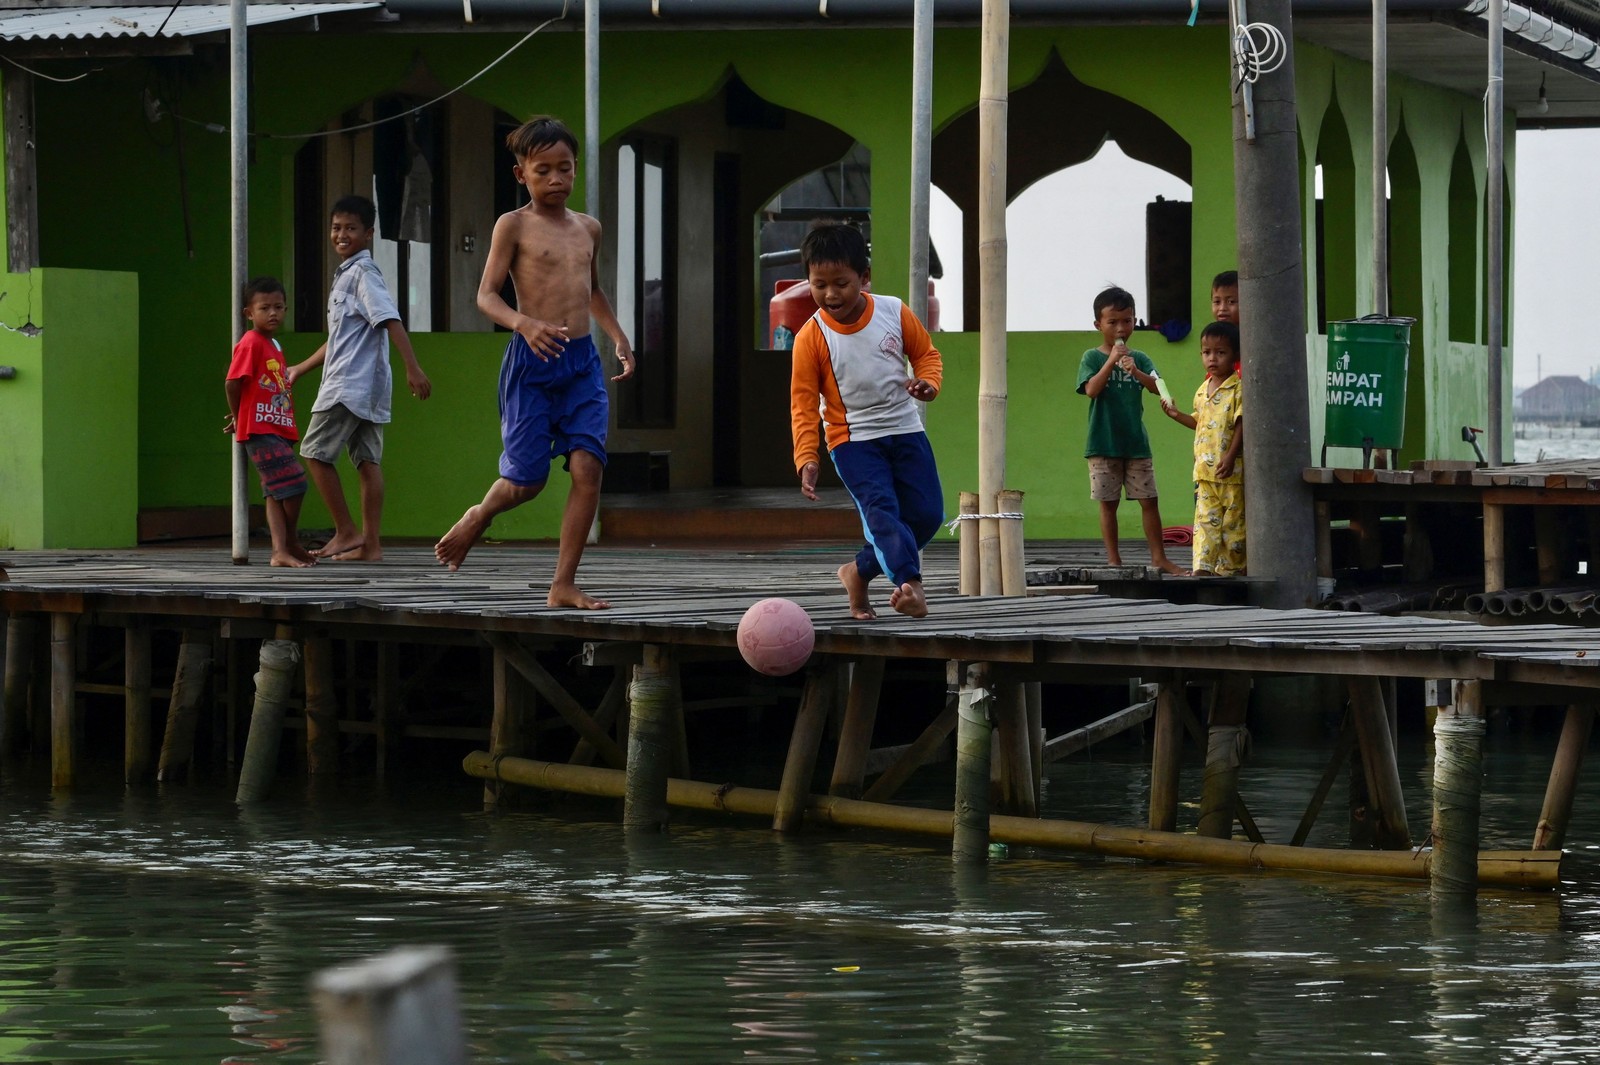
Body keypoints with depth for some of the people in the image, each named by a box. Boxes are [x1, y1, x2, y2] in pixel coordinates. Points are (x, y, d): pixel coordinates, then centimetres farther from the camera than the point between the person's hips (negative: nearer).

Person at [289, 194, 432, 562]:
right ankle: (370, 543, 2)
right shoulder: (345, 274, 21)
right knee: (367, 460, 4)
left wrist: (413, 369, -30)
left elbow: (390, 320, -21)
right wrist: (302, 368, 36)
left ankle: (346, 532, -4)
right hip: (367, 387, 9)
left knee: (316, 451, -5)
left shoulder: (363, 273, -9)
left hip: (351, 381, -9)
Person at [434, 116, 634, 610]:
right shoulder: (514, 225, -2)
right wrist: (524, 323, -26)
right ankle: (477, 519, 33)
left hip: (583, 363, 4)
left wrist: (619, 337, 19)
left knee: (588, 467, -11)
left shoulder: (588, 228, 14)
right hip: (531, 363, -4)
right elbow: (486, 294, -8)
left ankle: (564, 584, -5)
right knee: (526, 480, -2)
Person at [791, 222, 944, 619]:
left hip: (905, 430, 3)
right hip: (853, 440, -3)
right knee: (881, 509, -24)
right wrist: (806, 459, -16)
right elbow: (804, 403, -7)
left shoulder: (895, 313, -6)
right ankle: (910, 584, -37)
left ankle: (859, 571, 15)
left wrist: (928, 382, -15)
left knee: (926, 513, 0)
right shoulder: (811, 337, -11)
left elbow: (926, 352, 8)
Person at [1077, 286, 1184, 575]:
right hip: (1103, 443, -3)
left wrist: (1136, 372, -22)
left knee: (1149, 500, 2)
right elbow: (1091, 389, -14)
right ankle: (1113, 560, 8)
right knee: (1108, 503, 2)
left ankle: (1158, 557, 7)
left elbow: (1157, 387, -5)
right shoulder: (1093, 358, 0)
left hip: (1136, 442, 3)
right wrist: (1111, 361, -20)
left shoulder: (1140, 359, 8)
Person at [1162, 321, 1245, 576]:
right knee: (1205, 519, 0)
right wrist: (1177, 415, 14)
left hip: (1231, 470, -6)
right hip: (1205, 470, 6)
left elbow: (1241, 424, -14)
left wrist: (1231, 456, -21)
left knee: (1233, 521, 1)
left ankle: (1231, 567, 8)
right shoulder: (1202, 391, 14)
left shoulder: (1239, 389, -9)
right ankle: (1203, 566, -3)